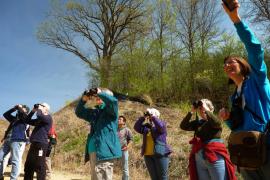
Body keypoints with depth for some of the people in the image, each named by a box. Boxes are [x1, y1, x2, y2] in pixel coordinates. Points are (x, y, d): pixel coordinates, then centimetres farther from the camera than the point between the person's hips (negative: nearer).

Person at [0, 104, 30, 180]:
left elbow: (22, 113, -18)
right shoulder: (14, 118, 23)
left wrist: (20, 107, 0)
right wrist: (15, 108, 20)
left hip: (17, 141, -8)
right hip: (7, 140, 8)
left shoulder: (25, 118, 2)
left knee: (15, 161, -9)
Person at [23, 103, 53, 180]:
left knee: (39, 167, -8)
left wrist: (39, 109, -2)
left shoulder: (48, 118, -4)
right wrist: (33, 111, 16)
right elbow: (27, 121, 26)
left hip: (41, 144, -9)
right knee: (28, 166, 15)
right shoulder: (38, 119, 22)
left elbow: (39, 115, -23)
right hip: (34, 144, 9)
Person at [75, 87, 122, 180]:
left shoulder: (110, 109, -3)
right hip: (94, 151, 9)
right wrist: (84, 100, 7)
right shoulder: (95, 112, 18)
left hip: (105, 151, -8)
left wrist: (99, 92, -10)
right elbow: (79, 112, 25)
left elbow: (113, 101, -25)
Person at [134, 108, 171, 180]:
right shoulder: (146, 126, 14)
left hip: (160, 154, -4)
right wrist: (143, 117, -5)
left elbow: (160, 126, -20)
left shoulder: (162, 124, 4)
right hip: (148, 155, 5)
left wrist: (153, 116, -13)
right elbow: (136, 127, -1)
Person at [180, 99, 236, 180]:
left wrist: (205, 109, -18)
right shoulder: (198, 122, 10)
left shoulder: (214, 121, -2)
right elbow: (183, 126, 2)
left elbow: (217, 123, -26)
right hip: (199, 159, 5)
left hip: (215, 157, -5)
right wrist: (191, 112, -4)